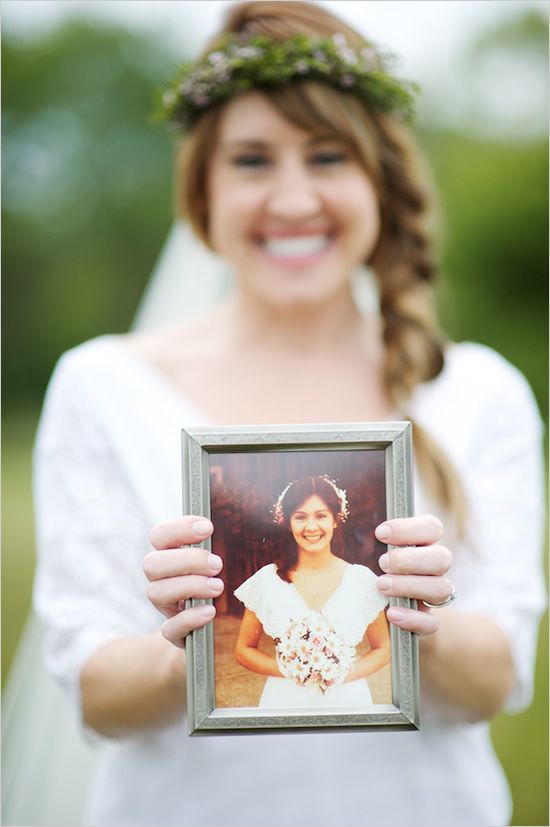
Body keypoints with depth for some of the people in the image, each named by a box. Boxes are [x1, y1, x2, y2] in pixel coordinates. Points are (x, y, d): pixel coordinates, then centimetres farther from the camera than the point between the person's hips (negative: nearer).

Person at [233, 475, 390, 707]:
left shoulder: (362, 579, -5)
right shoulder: (267, 580, -5)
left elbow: (382, 650, 4)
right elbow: (244, 650, 2)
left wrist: (342, 675, -12)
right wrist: (287, 670, -13)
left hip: (346, 697, 0)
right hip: (285, 698, 0)